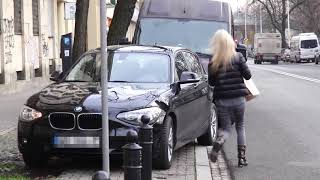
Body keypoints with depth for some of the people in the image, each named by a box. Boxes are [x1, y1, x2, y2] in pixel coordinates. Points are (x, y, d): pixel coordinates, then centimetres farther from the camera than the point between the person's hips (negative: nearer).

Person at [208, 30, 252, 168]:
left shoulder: (213, 62, -3)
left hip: (221, 99, 0)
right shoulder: (238, 57, -5)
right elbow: (248, 75, -5)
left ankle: (218, 142, -22)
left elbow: (211, 82, 2)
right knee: (240, 126, 17)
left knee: (226, 127, 12)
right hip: (238, 98, 0)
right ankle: (241, 157, 12)